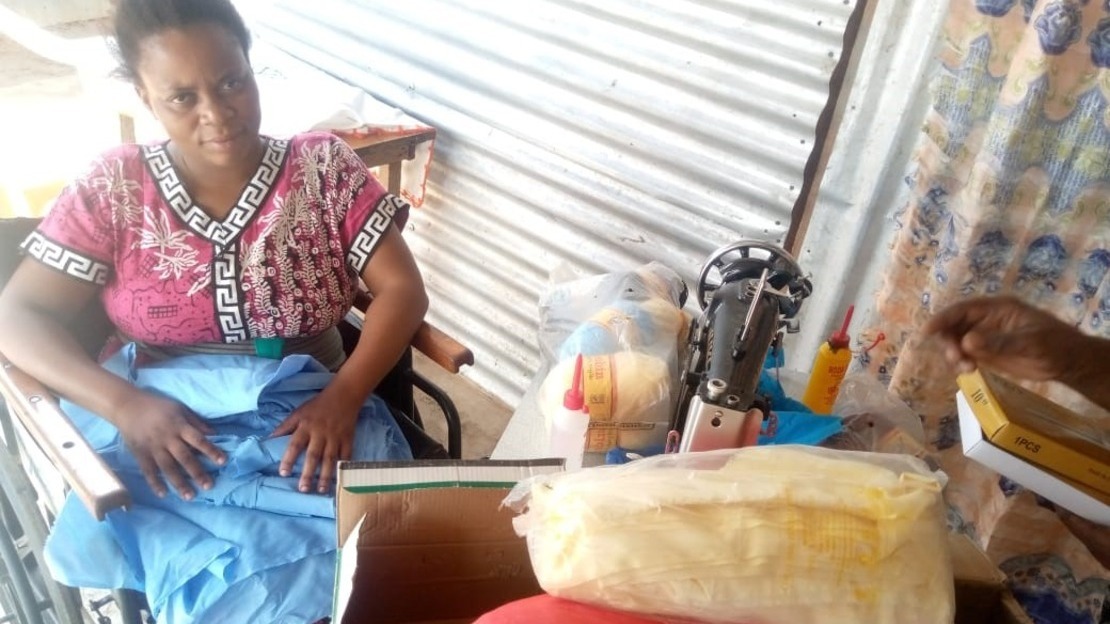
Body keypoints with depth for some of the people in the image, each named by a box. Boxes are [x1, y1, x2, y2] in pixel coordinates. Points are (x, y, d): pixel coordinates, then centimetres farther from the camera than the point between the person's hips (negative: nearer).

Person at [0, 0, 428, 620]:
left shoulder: (325, 167, -1)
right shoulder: (113, 188, 1)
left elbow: (402, 290, -5)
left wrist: (343, 396, -21)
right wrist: (124, 405, -18)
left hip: (309, 418, 1)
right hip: (162, 430, 0)